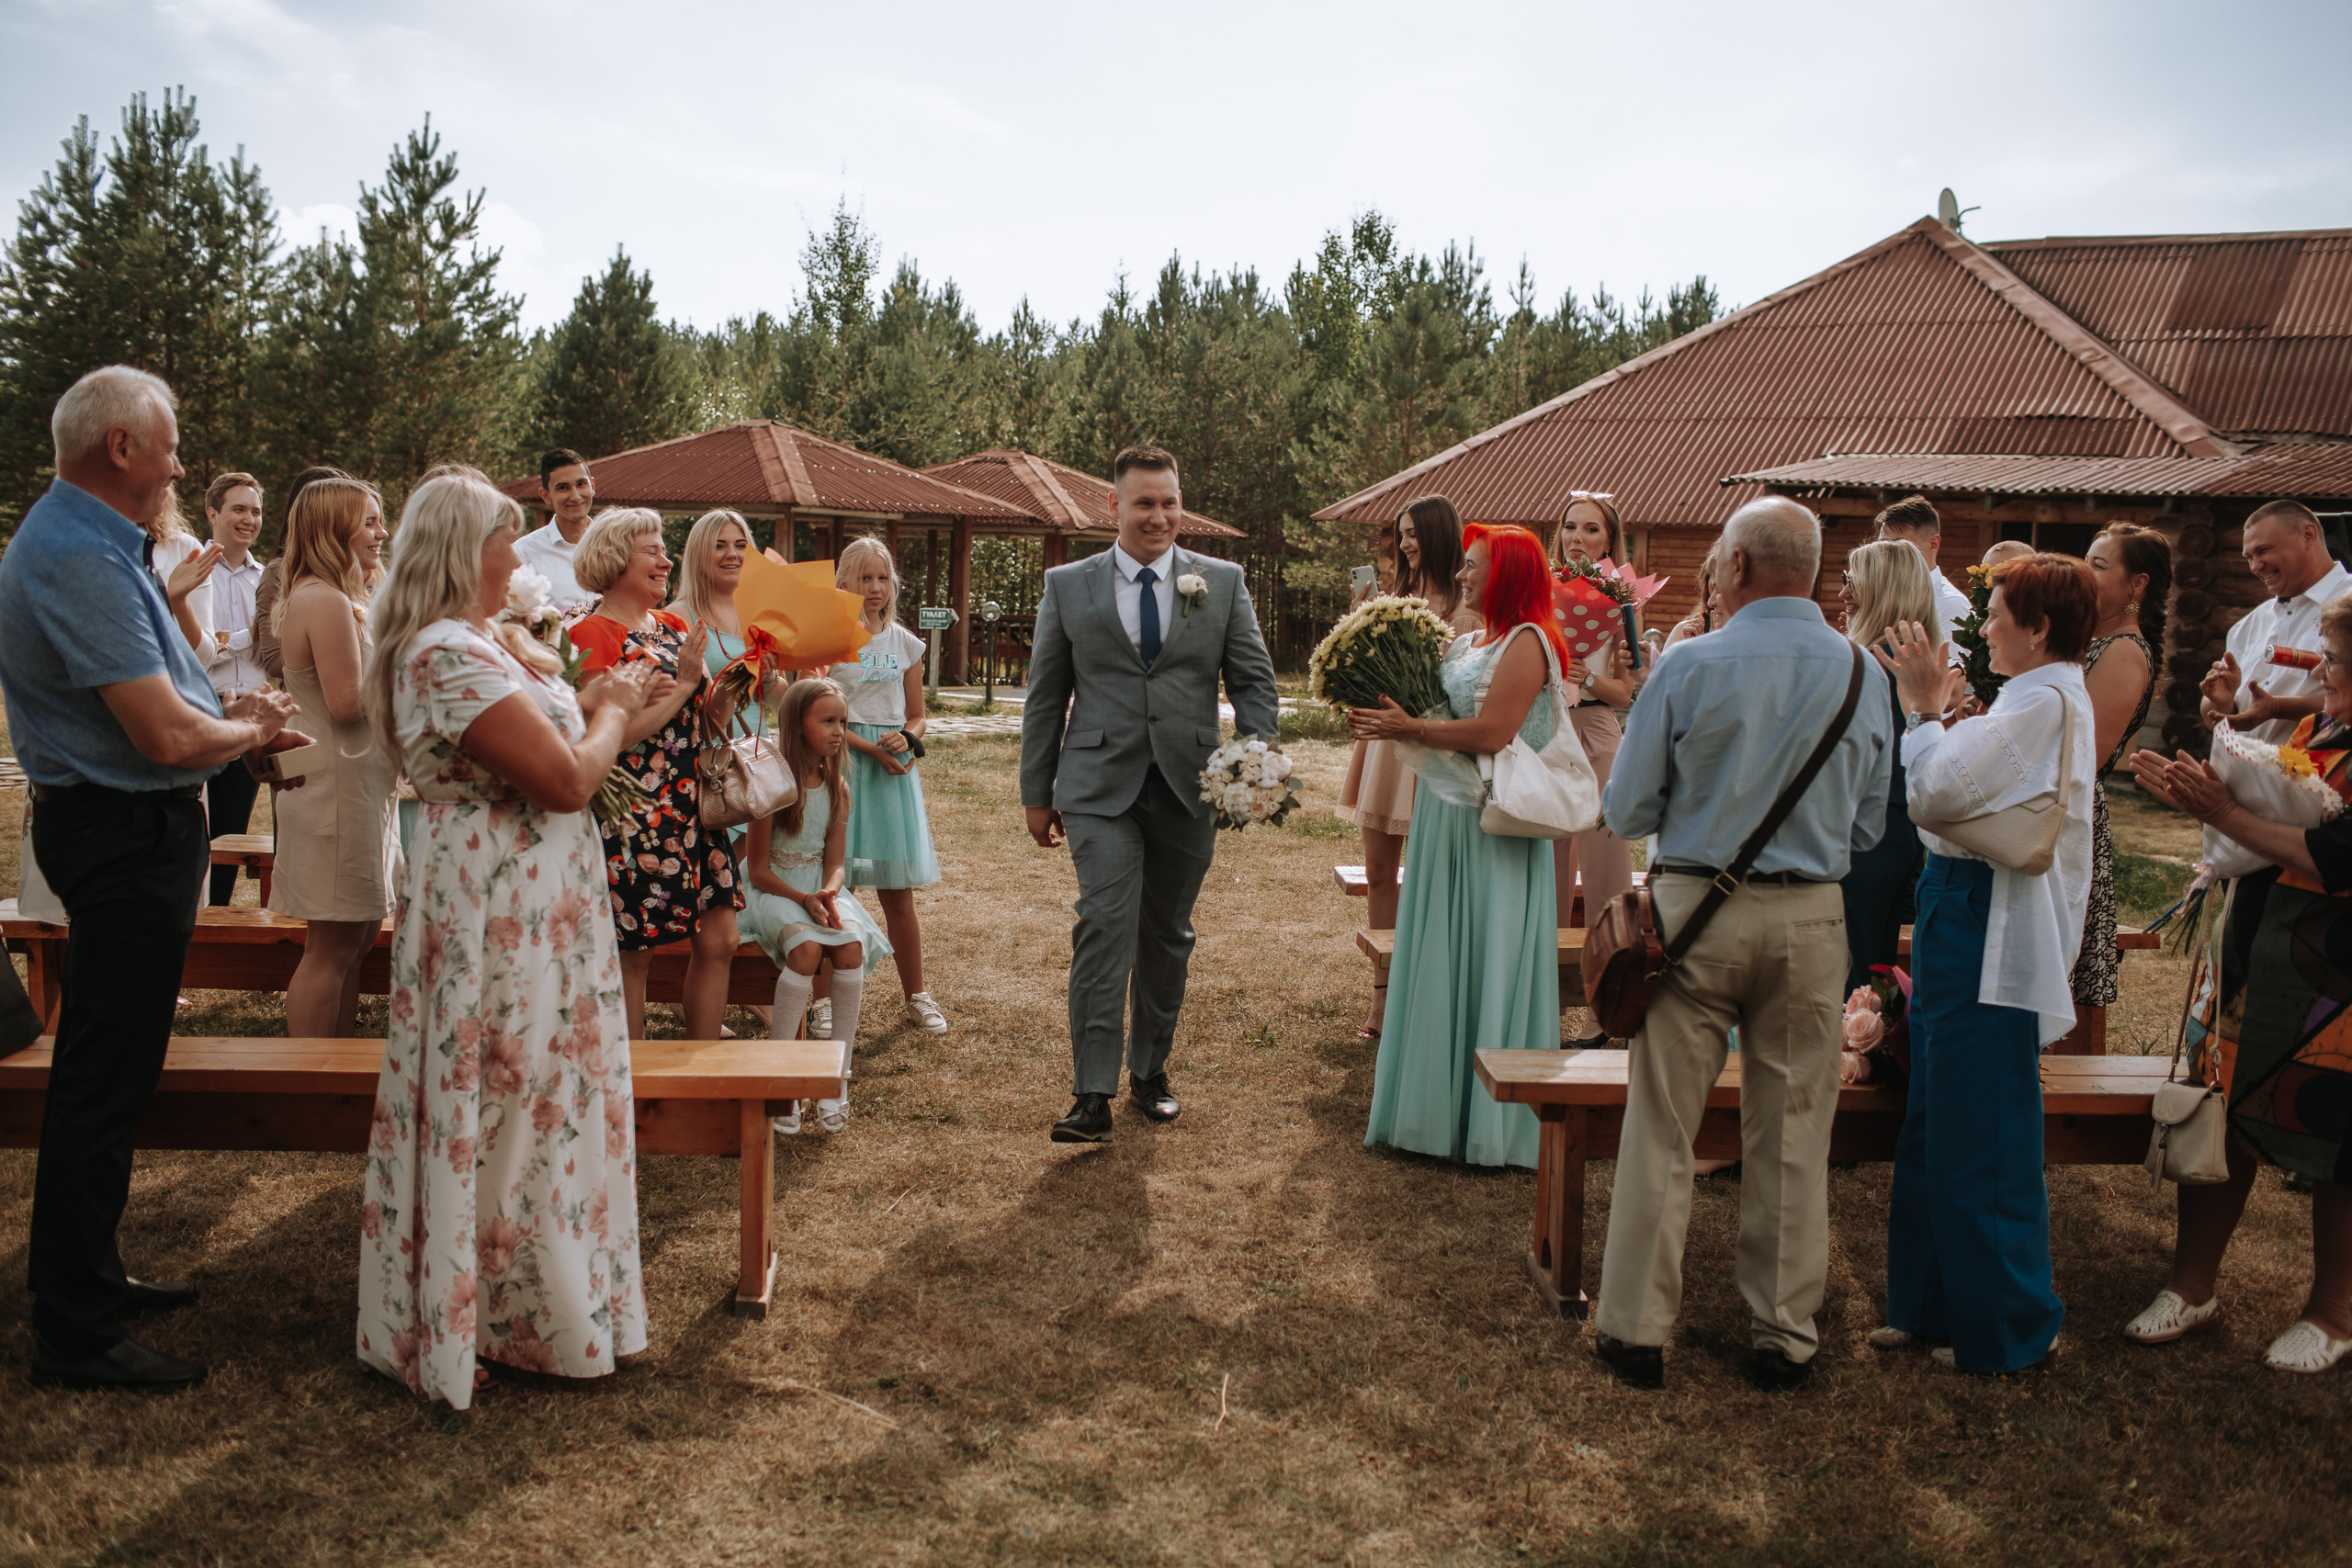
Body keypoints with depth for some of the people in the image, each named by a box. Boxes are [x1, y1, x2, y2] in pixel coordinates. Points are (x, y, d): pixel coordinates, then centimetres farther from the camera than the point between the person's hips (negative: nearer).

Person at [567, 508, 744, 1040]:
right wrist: (683, 682, -16)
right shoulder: (593, 635, -10)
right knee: (633, 955, 3)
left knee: (719, 941, 8)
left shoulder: (674, 626, 12)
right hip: (636, 814, -7)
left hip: (693, 810, 7)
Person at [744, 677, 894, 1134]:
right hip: (774, 891, -4)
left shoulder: (838, 789, 5)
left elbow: (836, 862, 7)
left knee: (851, 946, -28)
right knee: (807, 948, -34)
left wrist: (828, 896, -16)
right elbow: (758, 870, -8)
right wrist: (804, 900, -22)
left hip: (822, 889, 4)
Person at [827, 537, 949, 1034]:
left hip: (894, 768, 3)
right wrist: (871, 749, -15)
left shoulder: (905, 643, 11)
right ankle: (826, 998, 6)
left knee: (898, 891, 6)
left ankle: (916, 995, 16)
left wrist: (904, 739, -8)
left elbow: (918, 717, 15)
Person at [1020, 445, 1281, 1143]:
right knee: (1106, 924, -14)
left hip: (1189, 788, 2)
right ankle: (1093, 1095, -11)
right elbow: (1045, 695, 8)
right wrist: (1037, 791, 7)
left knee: (1168, 936, 11)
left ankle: (1150, 1070, 28)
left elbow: (1254, 680, 7)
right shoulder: (1068, 586, 4)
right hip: (1101, 788, -2)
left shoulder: (1223, 582, 6)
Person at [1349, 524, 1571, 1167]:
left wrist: (1408, 729, -15)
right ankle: (1439, 1108, 22)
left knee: (1487, 961, -2)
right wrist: (1388, 718, -3)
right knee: (1441, 959, 12)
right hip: (1444, 818, 8)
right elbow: (1438, 718, 14)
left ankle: (1492, 1121, 8)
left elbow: (1490, 734, -21)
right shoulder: (1461, 644, 15)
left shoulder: (1525, 642, -11)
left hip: (1496, 830, -8)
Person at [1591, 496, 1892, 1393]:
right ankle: (1784, 1337, 23)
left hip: (1695, 910, -2)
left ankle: (1636, 1329, 15)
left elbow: (1626, 811, -4)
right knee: (1792, 1135, 12)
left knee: (1662, 1130, 7)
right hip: (1812, 921, 3)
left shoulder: (1690, 666, -10)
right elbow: (1869, 827, 7)